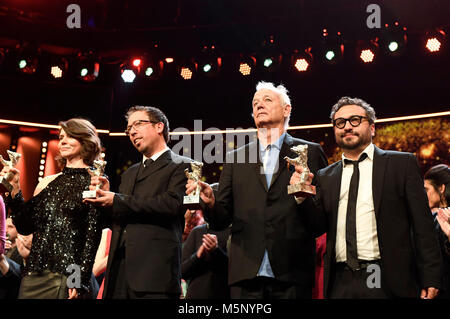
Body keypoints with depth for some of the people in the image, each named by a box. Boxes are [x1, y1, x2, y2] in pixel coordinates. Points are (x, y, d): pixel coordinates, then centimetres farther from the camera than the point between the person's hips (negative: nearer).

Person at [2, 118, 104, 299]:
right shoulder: (47, 182, 14)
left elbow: (93, 235, -8)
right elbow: (25, 227, 12)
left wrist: (80, 281, -13)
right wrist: (15, 189, 2)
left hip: (69, 275, -5)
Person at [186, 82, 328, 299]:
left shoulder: (309, 152, 8)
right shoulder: (236, 159, 15)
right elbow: (221, 221, 11)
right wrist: (210, 202, -10)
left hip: (291, 273, -2)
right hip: (245, 272, 2)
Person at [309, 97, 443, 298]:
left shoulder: (402, 164, 4)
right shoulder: (325, 177, 14)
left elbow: (422, 225, -1)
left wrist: (430, 279, -7)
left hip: (388, 283, -3)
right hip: (340, 283, 3)